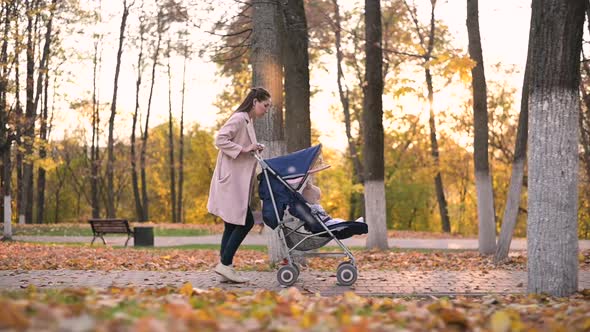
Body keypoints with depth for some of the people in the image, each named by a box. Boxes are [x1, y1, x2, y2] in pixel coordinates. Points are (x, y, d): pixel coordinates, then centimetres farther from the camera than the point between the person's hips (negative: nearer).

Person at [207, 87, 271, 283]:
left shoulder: (249, 121, 18)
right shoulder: (238, 119, -12)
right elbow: (220, 140, -22)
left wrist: (254, 149, 8)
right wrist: (243, 149, -22)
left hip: (238, 181, 10)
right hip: (231, 180, -10)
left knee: (233, 225, 8)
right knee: (246, 222, -10)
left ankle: (226, 268, 10)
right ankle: (224, 264, -7)